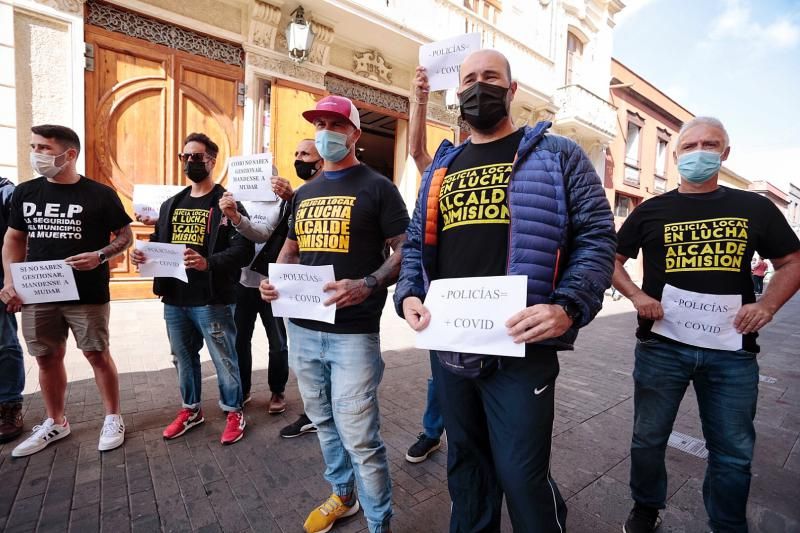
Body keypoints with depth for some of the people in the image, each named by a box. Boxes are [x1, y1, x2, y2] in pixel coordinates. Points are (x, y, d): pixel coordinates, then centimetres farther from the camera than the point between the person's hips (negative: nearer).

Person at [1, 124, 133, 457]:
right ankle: (55, 423, 31)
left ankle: (113, 418, 19)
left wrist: (99, 256, -18)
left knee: (97, 355, 3)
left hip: (87, 295, -4)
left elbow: (126, 236, 0)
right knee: (48, 358, 13)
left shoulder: (100, 194, -5)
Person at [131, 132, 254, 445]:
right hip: (174, 299, 7)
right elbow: (157, 243, 21)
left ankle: (233, 412, 24)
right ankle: (191, 409, 38)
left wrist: (209, 263, -31)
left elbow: (243, 248, -17)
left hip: (212, 300, -7)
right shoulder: (171, 205, 16)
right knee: (184, 358, 19)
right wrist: (143, 254, -1)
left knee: (224, 359, 5)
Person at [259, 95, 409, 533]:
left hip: (353, 332, -6)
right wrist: (274, 281, 1)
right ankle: (342, 496, 44)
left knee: (358, 435, -2)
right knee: (323, 420, 20)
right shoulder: (303, 193, 15)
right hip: (302, 327, 7)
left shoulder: (377, 187, -4)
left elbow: (403, 252, -8)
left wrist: (366, 286, -25)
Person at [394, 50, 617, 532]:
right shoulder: (442, 168, 15)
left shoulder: (557, 156, 3)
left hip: (521, 347, -4)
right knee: (465, 466, 23)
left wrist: (568, 307, -19)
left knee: (522, 478, 8)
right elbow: (416, 244, 15)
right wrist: (408, 295, -3)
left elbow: (597, 237, -3)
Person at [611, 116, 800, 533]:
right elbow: (611, 260, 9)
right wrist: (637, 296, -7)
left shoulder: (755, 208, 6)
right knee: (648, 439, 12)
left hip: (732, 351, 1)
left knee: (734, 453, 13)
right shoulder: (651, 211, 3)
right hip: (661, 345, -1)